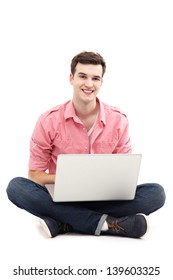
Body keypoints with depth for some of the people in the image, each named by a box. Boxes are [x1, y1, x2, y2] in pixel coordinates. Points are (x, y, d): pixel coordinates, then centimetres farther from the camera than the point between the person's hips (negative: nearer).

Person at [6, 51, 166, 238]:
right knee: (16, 187, -28)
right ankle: (104, 222, -31)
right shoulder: (49, 121, -5)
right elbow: (35, 175, -1)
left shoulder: (118, 120, -2)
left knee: (156, 193, -23)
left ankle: (63, 223, -27)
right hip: (62, 198, -1)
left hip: (103, 199, 1)